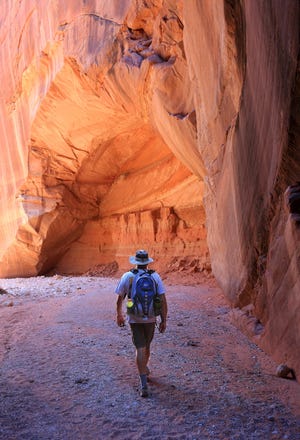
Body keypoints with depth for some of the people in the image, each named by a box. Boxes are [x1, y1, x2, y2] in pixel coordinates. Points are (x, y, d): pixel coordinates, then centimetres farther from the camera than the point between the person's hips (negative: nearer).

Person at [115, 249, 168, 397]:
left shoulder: (127, 276, -7)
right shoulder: (155, 276, -6)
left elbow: (120, 299, 1)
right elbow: (163, 300, -8)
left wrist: (119, 315, 16)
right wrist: (164, 320, 0)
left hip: (134, 319, -2)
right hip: (150, 318, 2)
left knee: (140, 349, 1)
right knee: (146, 346, 23)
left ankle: (144, 384, -5)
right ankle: (144, 369, 46)